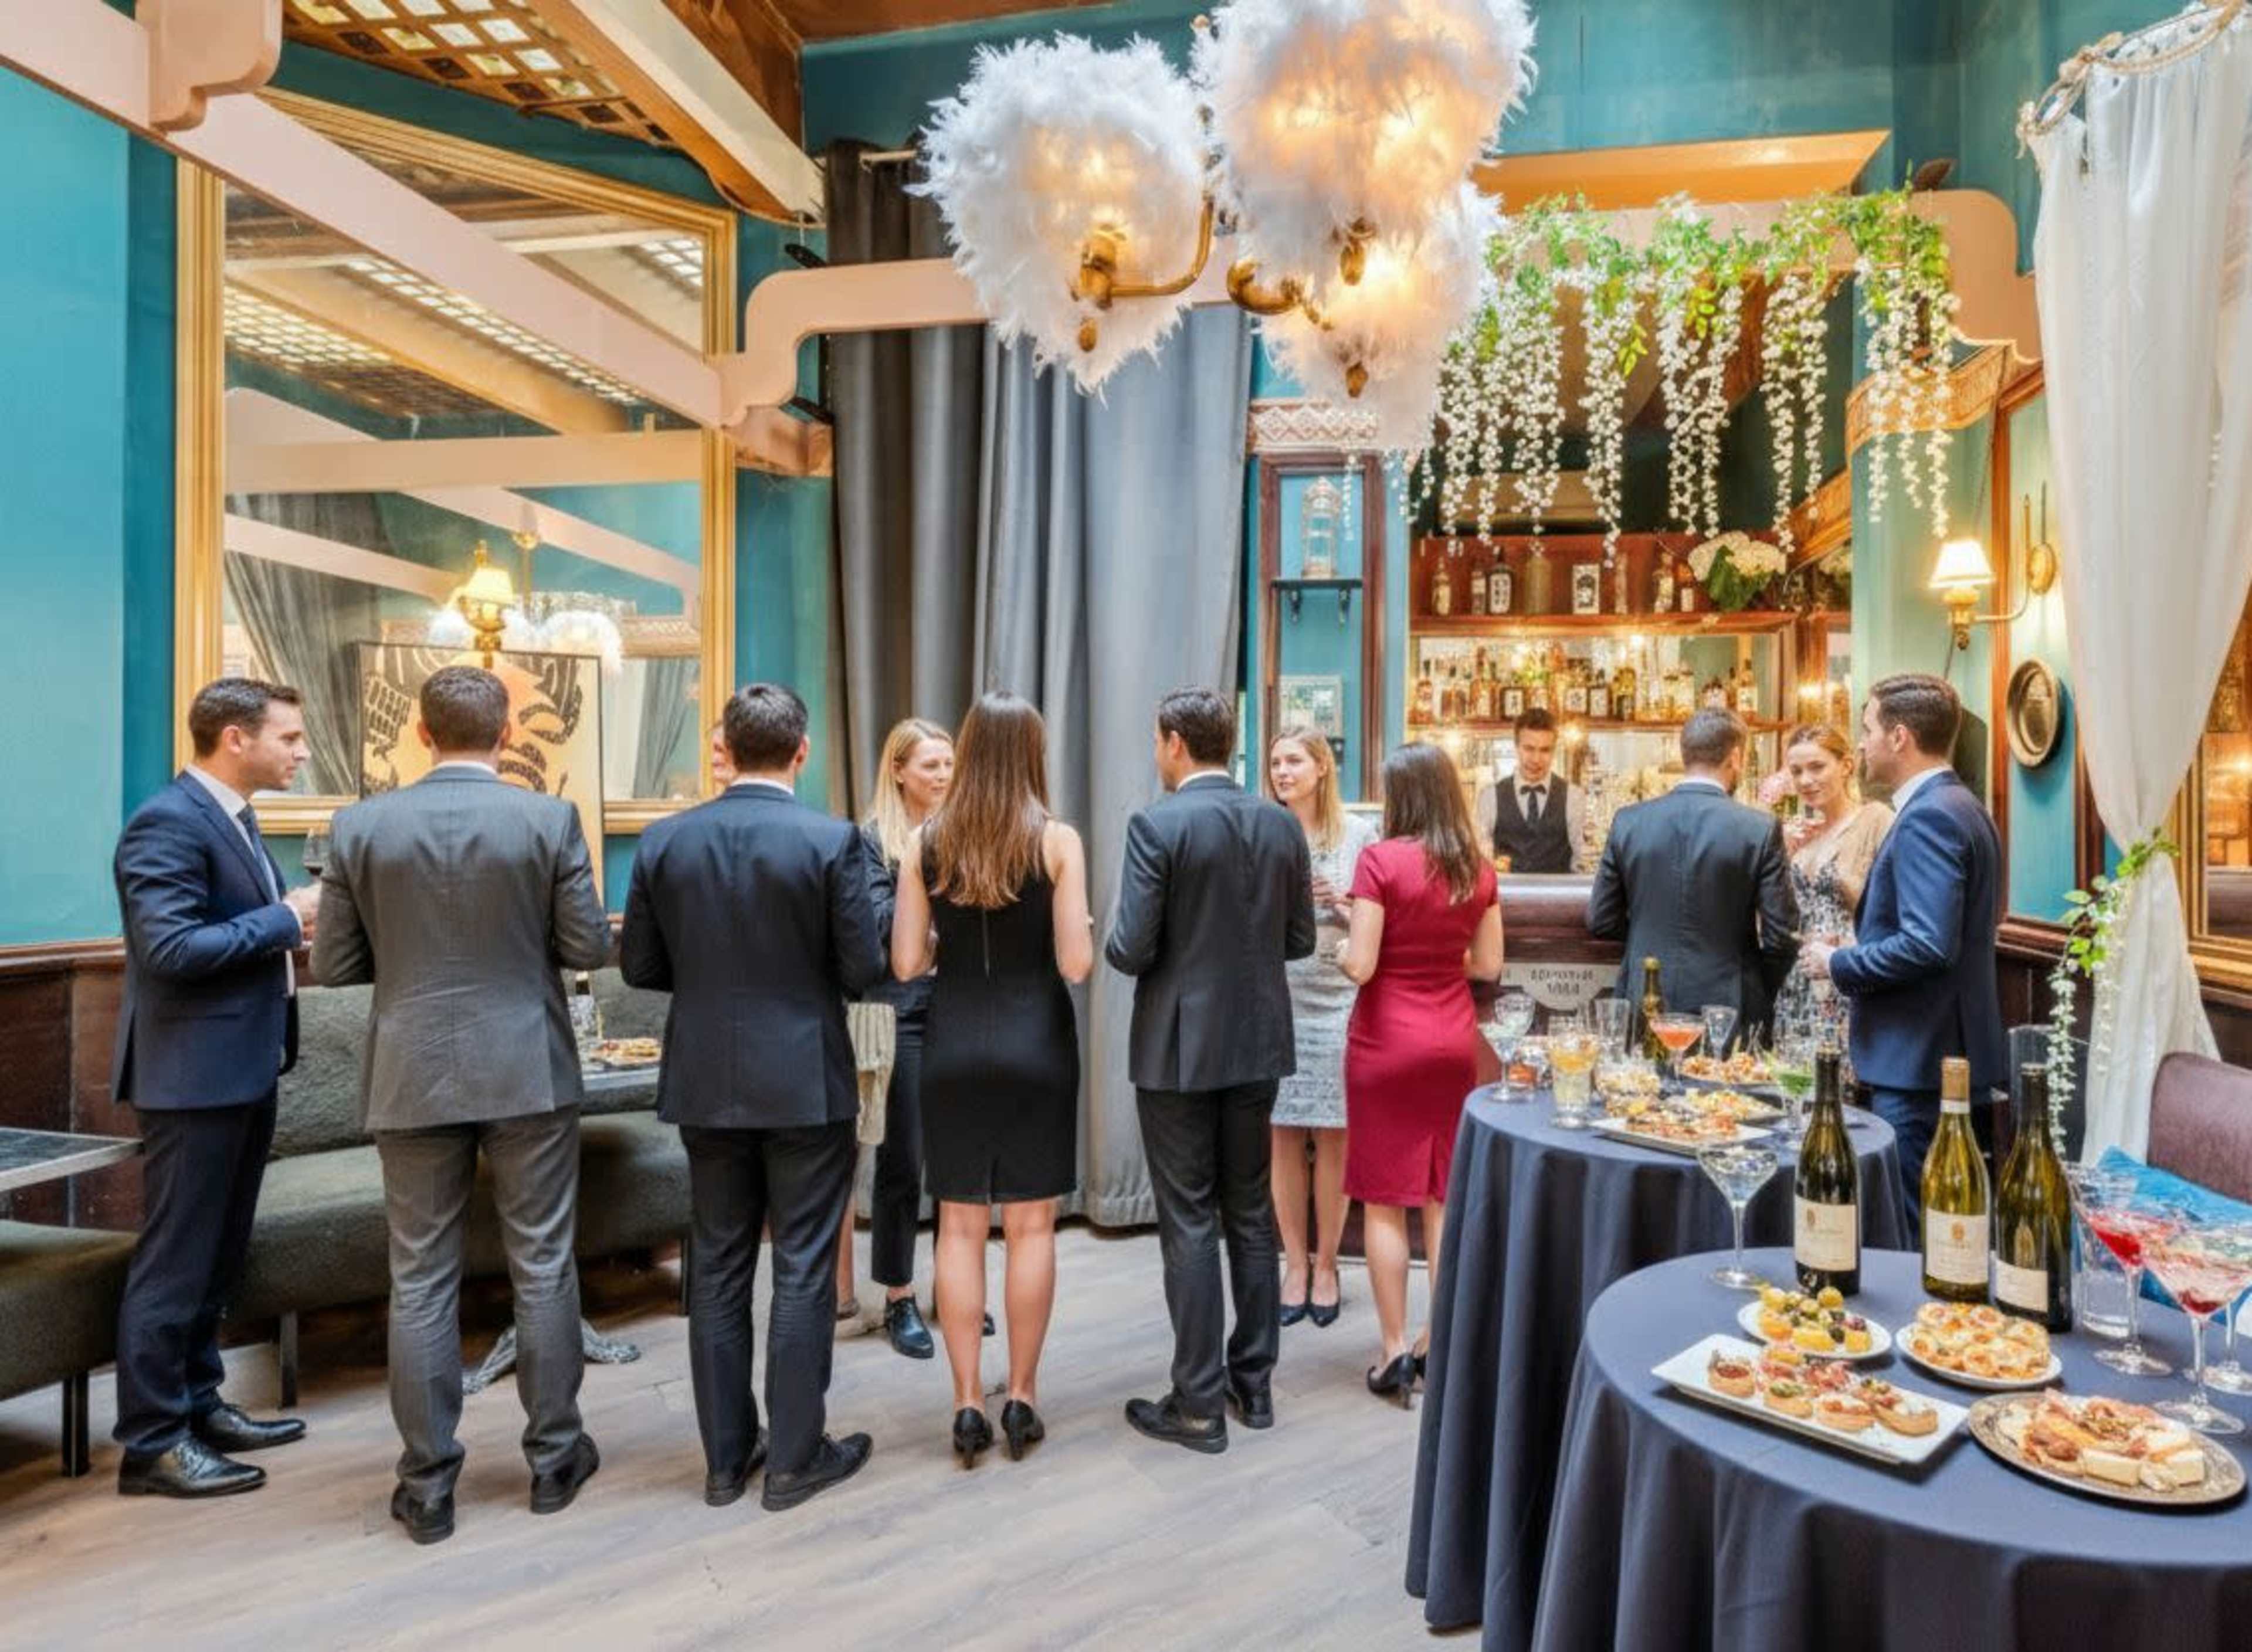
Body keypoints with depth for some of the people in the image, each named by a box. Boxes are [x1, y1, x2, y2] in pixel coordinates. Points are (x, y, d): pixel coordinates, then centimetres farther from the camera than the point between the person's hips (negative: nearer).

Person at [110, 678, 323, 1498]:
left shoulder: (230, 817, 13)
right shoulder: (167, 823, -17)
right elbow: (171, 947, -25)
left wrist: (292, 917, 1)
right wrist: (285, 920, -19)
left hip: (243, 1069, 10)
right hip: (195, 1075, -10)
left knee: (217, 1257, 18)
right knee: (175, 1261, 1)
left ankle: (196, 1406, 31)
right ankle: (151, 1441, 13)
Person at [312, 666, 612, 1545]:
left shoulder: (359, 826, -3)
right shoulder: (549, 819, -8)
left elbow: (335, 966, 1)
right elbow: (589, 948, -6)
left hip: (413, 1078, 1)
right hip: (527, 1074, -1)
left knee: (421, 1280, 10)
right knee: (543, 1268, 10)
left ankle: (428, 1485, 18)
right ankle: (554, 1456, 22)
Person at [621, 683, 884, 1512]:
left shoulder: (664, 840, -2)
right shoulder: (833, 840, -13)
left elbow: (640, 965, 3)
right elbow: (862, 969, -12)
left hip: (706, 1084, 4)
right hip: (805, 1083, -4)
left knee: (717, 1270, 15)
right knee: (803, 1272, 7)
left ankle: (725, 1457, 26)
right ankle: (795, 1458, 18)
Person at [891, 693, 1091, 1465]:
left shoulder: (925, 841, -2)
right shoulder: (1057, 841, -8)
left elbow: (906, 964, -2)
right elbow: (1076, 965, -11)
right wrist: (1088, 931, 10)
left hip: (954, 1046, 2)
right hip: (1036, 1044, -2)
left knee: (959, 1228, 10)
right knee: (1030, 1227, 9)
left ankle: (968, 1403, 16)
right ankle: (1021, 1398, 19)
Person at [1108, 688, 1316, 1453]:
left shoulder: (1157, 825, -15)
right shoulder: (1282, 824, 2)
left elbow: (1130, 951, -17)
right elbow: (1299, 940, 6)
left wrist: (1118, 938, 5)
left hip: (1179, 1047, -5)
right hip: (1257, 1044, 6)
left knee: (1188, 1223, 4)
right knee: (1251, 1213, 16)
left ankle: (1200, 1404, 12)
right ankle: (1254, 1381, 27)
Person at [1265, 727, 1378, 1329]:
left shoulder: (1358, 834, 1)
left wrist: (1344, 905, -14)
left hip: (1336, 1002, -1)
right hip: (1275, 1003, 1)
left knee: (1332, 1138, 5)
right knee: (1284, 1138, 7)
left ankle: (1326, 1265, 21)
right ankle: (1295, 1263, 22)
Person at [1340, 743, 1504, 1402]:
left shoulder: (1381, 861, -14)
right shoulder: (1478, 868, 1)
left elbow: (1360, 966, -16)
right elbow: (1489, 964, 6)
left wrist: (1345, 942, 4)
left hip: (1386, 1042, -5)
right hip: (1454, 1042, 5)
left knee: (1384, 1199, 5)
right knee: (1443, 1194, 15)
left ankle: (1395, 1352, 10)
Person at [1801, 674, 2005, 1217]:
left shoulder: (1928, 816, -18)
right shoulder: (1960, 805, 14)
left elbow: (1928, 944, -27)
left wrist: (1838, 964, -13)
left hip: (1920, 1058, -11)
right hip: (1949, 1050, 11)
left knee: (1912, 1228, -2)